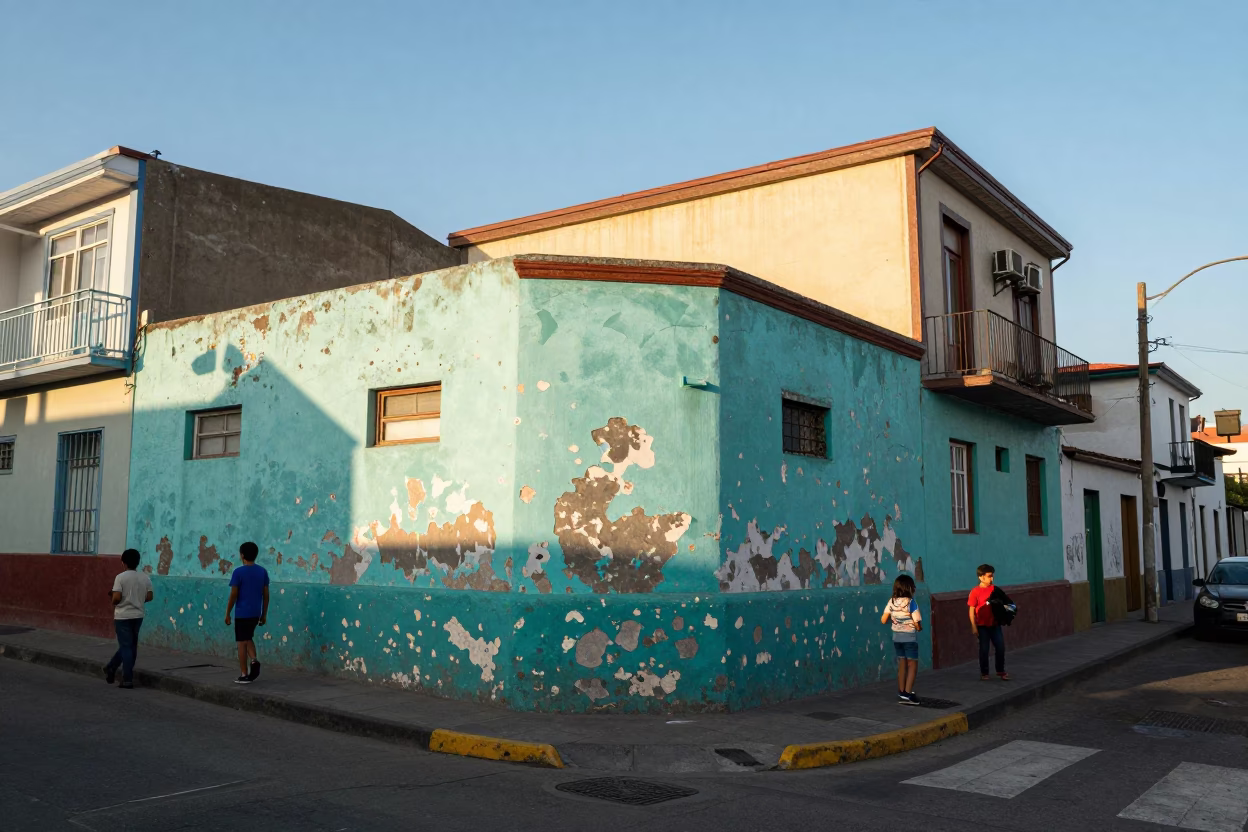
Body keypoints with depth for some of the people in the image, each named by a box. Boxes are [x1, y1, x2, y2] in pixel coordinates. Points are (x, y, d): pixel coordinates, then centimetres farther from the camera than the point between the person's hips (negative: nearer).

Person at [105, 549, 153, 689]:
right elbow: (149, 597, 3)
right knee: (131, 646, 17)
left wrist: (114, 603, 3)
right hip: (138, 616, 4)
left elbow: (116, 597, -18)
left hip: (123, 616, -4)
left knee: (126, 647, -2)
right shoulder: (145, 578, 3)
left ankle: (128, 679, -3)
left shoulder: (121, 577, -12)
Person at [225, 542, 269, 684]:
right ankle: (254, 660, -1)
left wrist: (227, 613, -1)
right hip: (256, 613, 5)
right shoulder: (263, 571, 4)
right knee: (248, 638, 23)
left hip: (242, 613, -5)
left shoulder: (239, 572, -11)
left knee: (242, 643, 3)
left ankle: (244, 675, 6)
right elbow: (266, 595, 7)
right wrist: (264, 614, 14)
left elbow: (233, 595, -11)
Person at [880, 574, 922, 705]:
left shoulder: (891, 602, -4)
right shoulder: (911, 602, -18)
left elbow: (883, 620, -2)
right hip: (909, 637, -5)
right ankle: (907, 694, -2)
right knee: (912, 665, 5)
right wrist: (920, 627, 5)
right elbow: (917, 625, -17)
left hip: (896, 636, 5)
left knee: (902, 664, 16)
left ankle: (901, 693, 20)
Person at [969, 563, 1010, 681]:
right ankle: (984, 672, 19)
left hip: (995, 624, 4)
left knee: (1000, 647, 4)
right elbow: (972, 610, -9)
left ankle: (1000, 670, 22)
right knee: (984, 649, 5)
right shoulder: (975, 592, -11)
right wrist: (974, 626, -12)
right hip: (982, 626, -4)